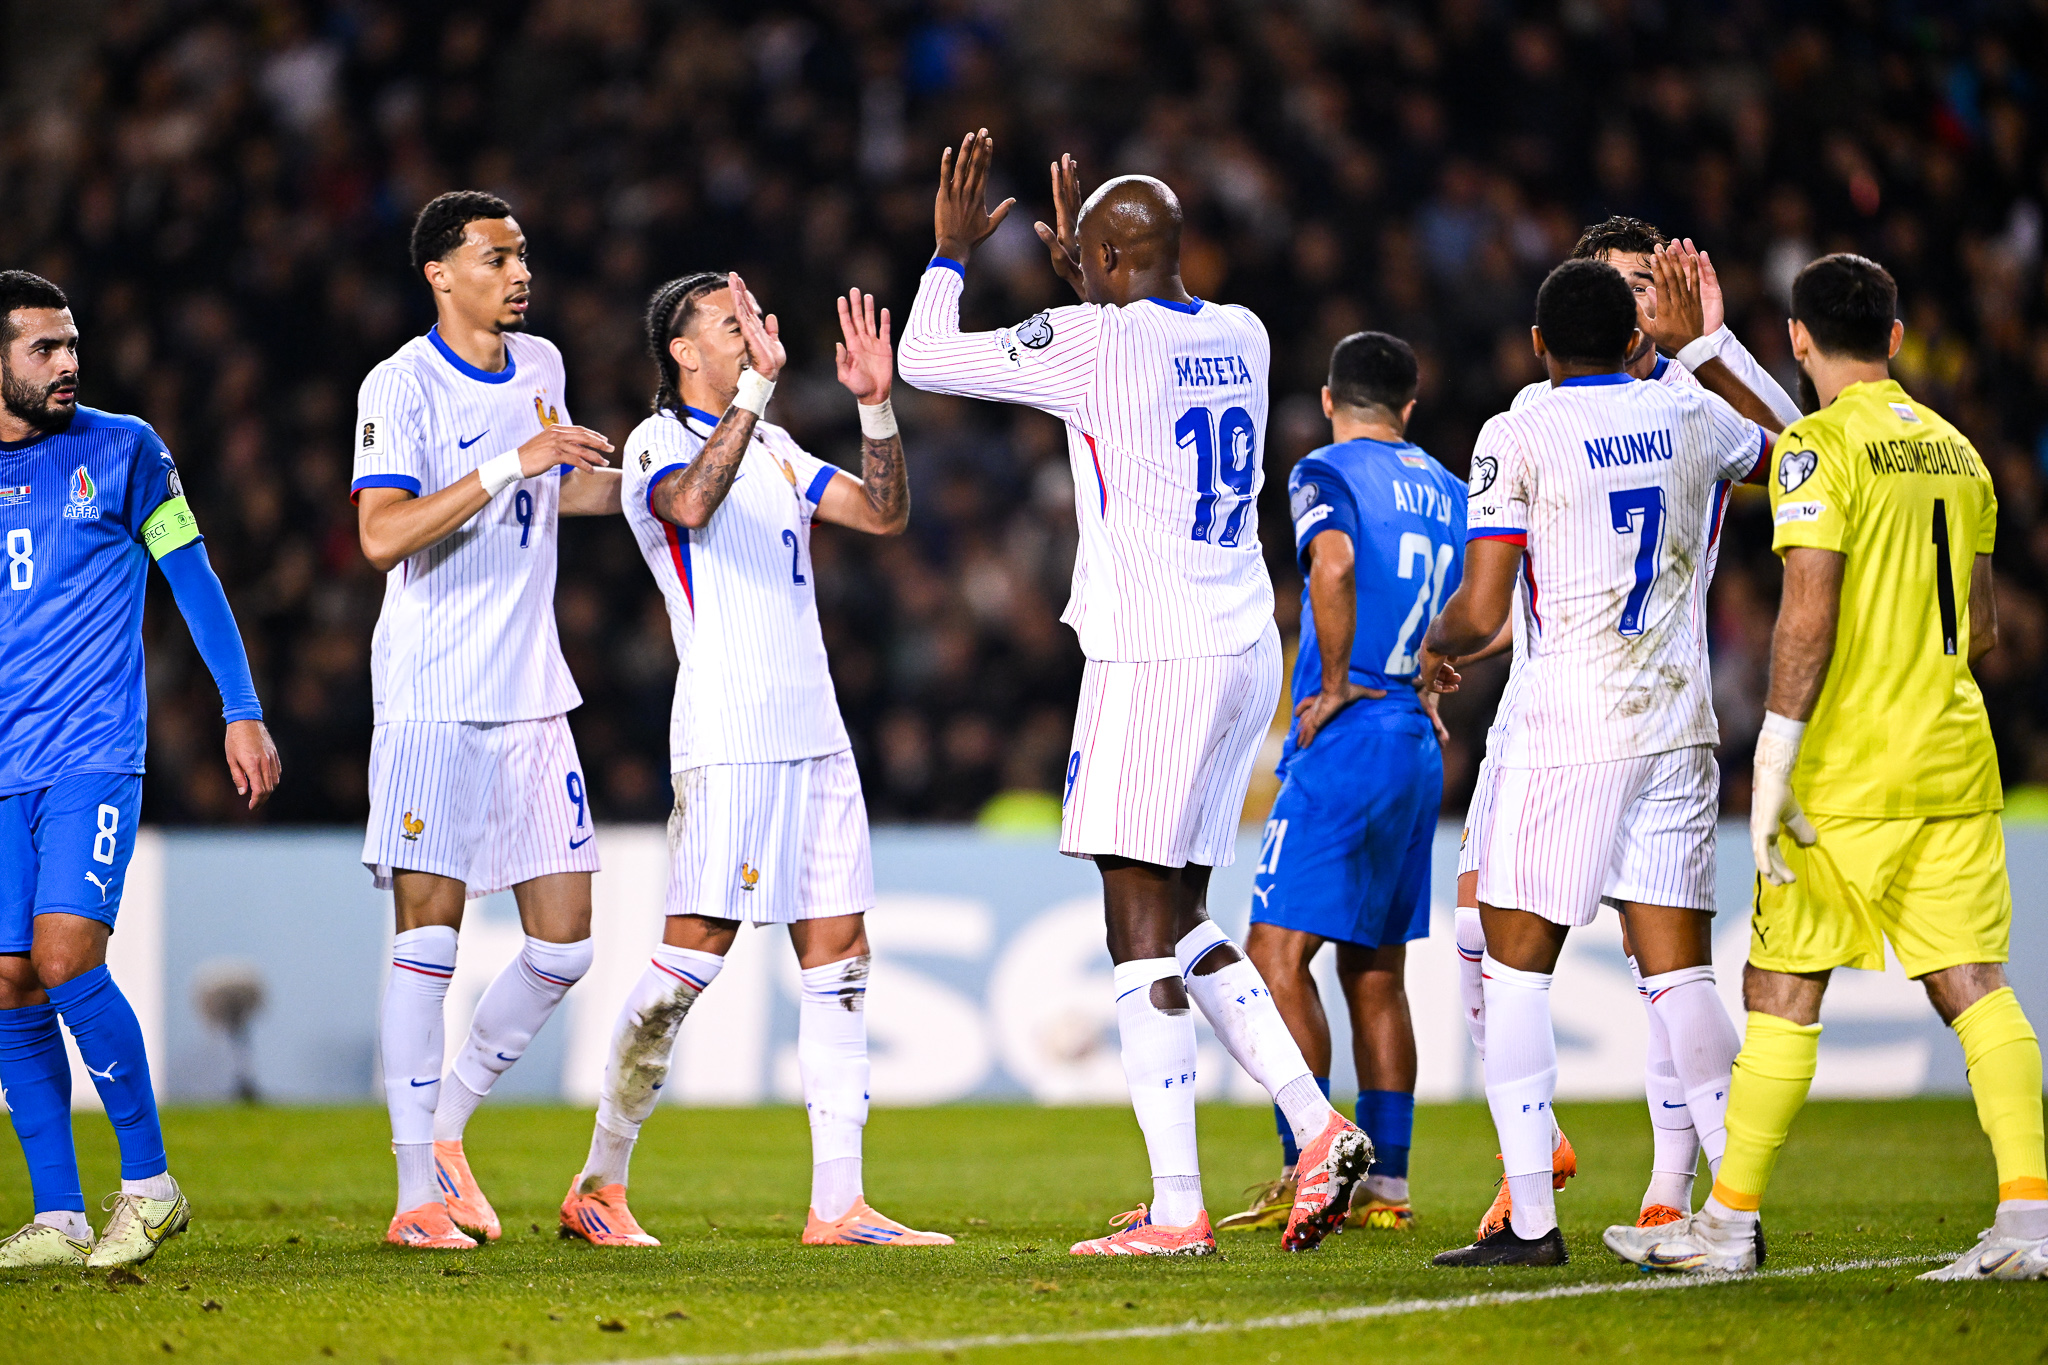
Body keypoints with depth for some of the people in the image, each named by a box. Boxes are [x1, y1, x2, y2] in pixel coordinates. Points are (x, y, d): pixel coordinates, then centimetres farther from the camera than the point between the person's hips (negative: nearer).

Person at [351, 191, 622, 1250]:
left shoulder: (539, 366, 13)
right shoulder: (401, 386, -8)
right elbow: (384, 535, -21)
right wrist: (513, 464, -26)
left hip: (532, 696, 7)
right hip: (433, 702, -7)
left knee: (565, 940, 3)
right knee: (429, 933, -5)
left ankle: (445, 1126, 21)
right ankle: (418, 1192, -1)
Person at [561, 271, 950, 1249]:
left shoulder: (774, 450, 19)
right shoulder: (657, 444, -3)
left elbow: (885, 514, 12)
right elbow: (691, 503, -26)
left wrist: (875, 405, 0)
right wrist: (757, 386, -29)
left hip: (813, 730, 8)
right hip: (724, 737, -8)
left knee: (837, 951, 3)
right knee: (693, 955, -10)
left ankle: (836, 1204, 3)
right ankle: (599, 1184, 1)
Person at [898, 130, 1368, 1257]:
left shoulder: (1095, 343, -11)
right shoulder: (1240, 339, 11)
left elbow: (926, 359, -1)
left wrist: (952, 250, 15)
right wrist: (1079, 277, 40)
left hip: (1153, 660, -8)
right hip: (1245, 655, 8)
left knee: (1145, 933, -5)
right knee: (1180, 922, 17)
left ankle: (1176, 1209, -8)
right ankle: (1318, 1125, 5)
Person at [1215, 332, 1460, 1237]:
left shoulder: (1326, 473, -5)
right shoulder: (1450, 491, 17)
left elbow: (1333, 560, -25)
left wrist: (1334, 684, -16)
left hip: (1345, 737, -8)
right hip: (1420, 752, 8)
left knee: (1277, 950, -8)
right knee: (1376, 973, 12)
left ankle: (1309, 1169, -18)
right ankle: (1386, 1184, 11)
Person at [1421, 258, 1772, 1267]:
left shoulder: (1518, 438, -6)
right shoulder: (1692, 417, 8)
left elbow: (1481, 608, -10)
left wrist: (1436, 646, 13)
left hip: (1564, 730, -4)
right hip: (1678, 722, 4)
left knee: (1514, 967, 4)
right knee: (1678, 973, 6)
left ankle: (1532, 1219, -2)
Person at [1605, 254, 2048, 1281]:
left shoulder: (1820, 447, -9)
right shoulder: (1955, 450, 13)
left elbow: (1809, 617, -18)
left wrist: (1776, 762, -17)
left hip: (1850, 771, -6)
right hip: (1957, 762, 6)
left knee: (1782, 984, 2)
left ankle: (1731, 1221, 8)